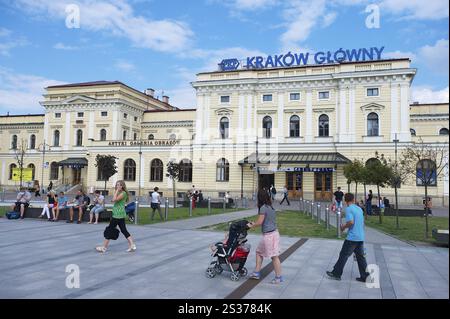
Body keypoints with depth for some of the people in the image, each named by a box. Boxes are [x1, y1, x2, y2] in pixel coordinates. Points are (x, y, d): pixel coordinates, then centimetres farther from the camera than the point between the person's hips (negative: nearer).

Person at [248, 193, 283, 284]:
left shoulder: (263, 208, -15)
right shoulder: (271, 208, 11)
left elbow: (259, 222, -16)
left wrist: (251, 226, 1)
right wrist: (254, 224, 17)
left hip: (269, 235, -9)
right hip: (274, 233, 9)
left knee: (274, 256, -1)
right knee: (259, 251, 17)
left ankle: (278, 277, 7)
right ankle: (257, 273, 22)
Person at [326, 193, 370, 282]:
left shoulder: (348, 209, -12)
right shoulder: (359, 209, 12)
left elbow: (351, 222, -23)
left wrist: (343, 227, -7)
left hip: (352, 238, -7)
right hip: (361, 238, 7)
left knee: (343, 255, 2)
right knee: (360, 257, 11)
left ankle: (336, 274, 10)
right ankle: (364, 276, 12)